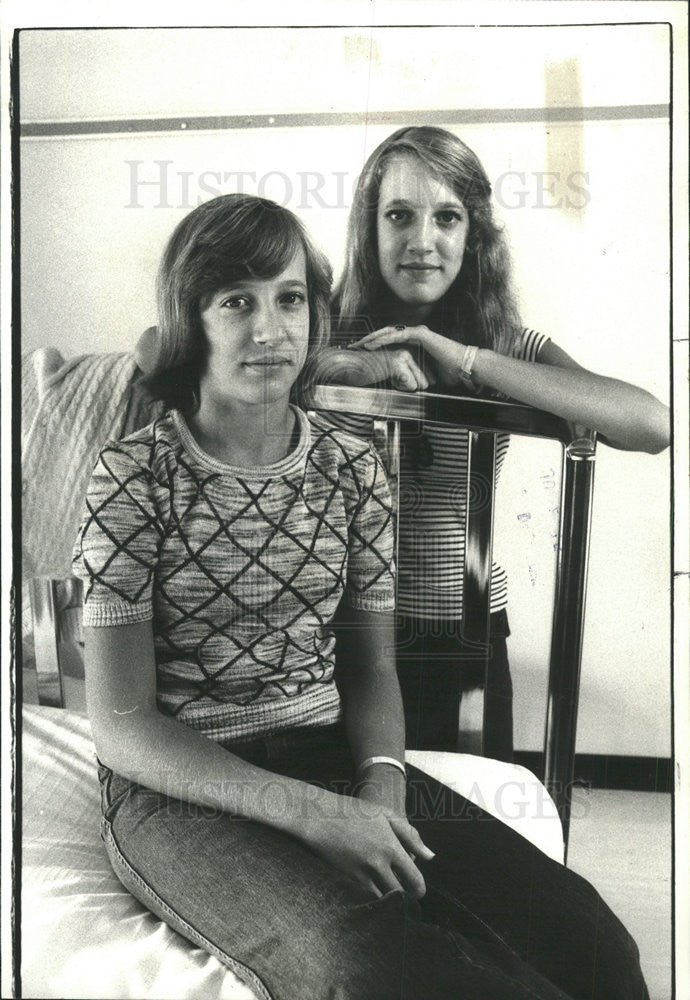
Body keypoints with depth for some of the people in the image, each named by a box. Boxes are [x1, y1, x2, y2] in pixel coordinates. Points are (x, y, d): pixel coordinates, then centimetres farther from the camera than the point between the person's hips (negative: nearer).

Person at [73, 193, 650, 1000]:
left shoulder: (352, 467, 6)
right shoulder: (134, 475, -7)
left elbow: (372, 667, 10)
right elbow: (120, 725, -10)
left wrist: (384, 785, -12)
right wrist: (311, 812, -19)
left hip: (332, 754, 4)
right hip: (181, 788, -3)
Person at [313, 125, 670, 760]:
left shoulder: (507, 346, -4)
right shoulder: (325, 330, -5)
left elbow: (653, 426, -21)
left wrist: (469, 360, -22)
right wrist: (335, 366, -24)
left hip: (462, 636, 1)